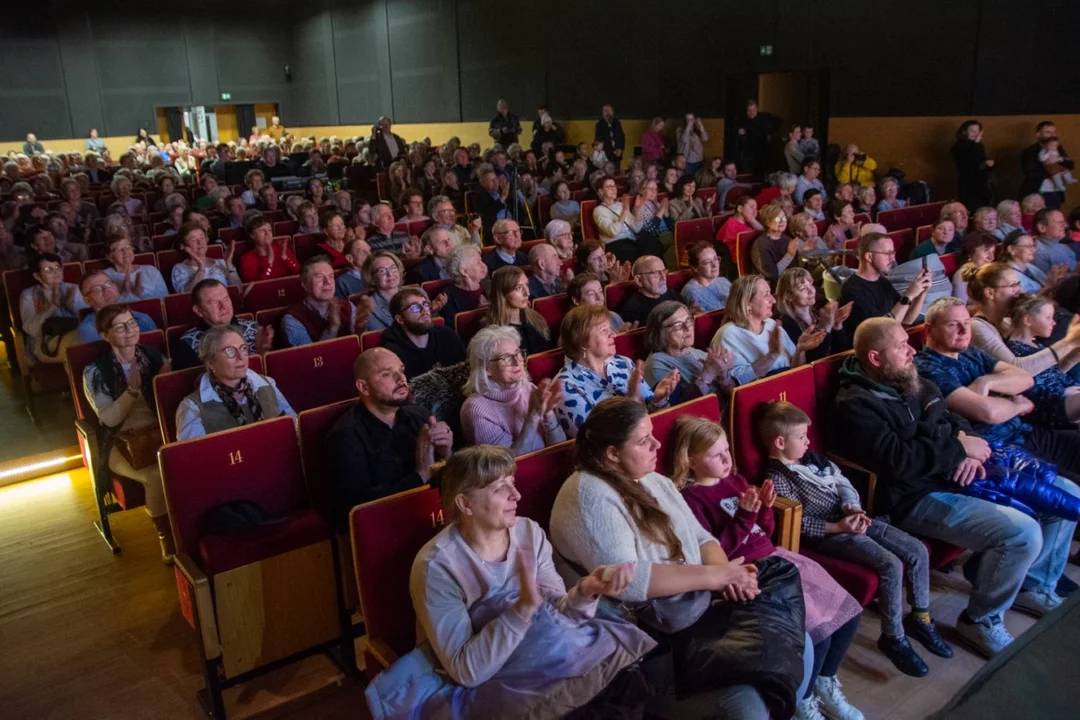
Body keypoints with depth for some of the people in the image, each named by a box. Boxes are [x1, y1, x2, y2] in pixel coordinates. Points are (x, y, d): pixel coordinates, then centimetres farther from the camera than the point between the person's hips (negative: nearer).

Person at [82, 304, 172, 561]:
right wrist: (132, 389, -22)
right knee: (158, 474, -34)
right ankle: (166, 536, -13)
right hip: (122, 442, -3)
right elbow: (110, 419, -10)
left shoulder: (154, 356, 9)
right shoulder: (95, 372, -1)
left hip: (160, 432, 3)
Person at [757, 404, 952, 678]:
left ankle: (920, 617, 20)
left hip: (853, 519, 9)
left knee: (918, 551, 1)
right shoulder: (776, 478, -13)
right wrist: (839, 526, -23)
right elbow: (800, 523, -17)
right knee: (891, 565, -23)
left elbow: (843, 482, 11)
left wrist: (854, 508, -8)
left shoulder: (811, 457, 12)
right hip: (828, 534, -8)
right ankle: (893, 638, -5)